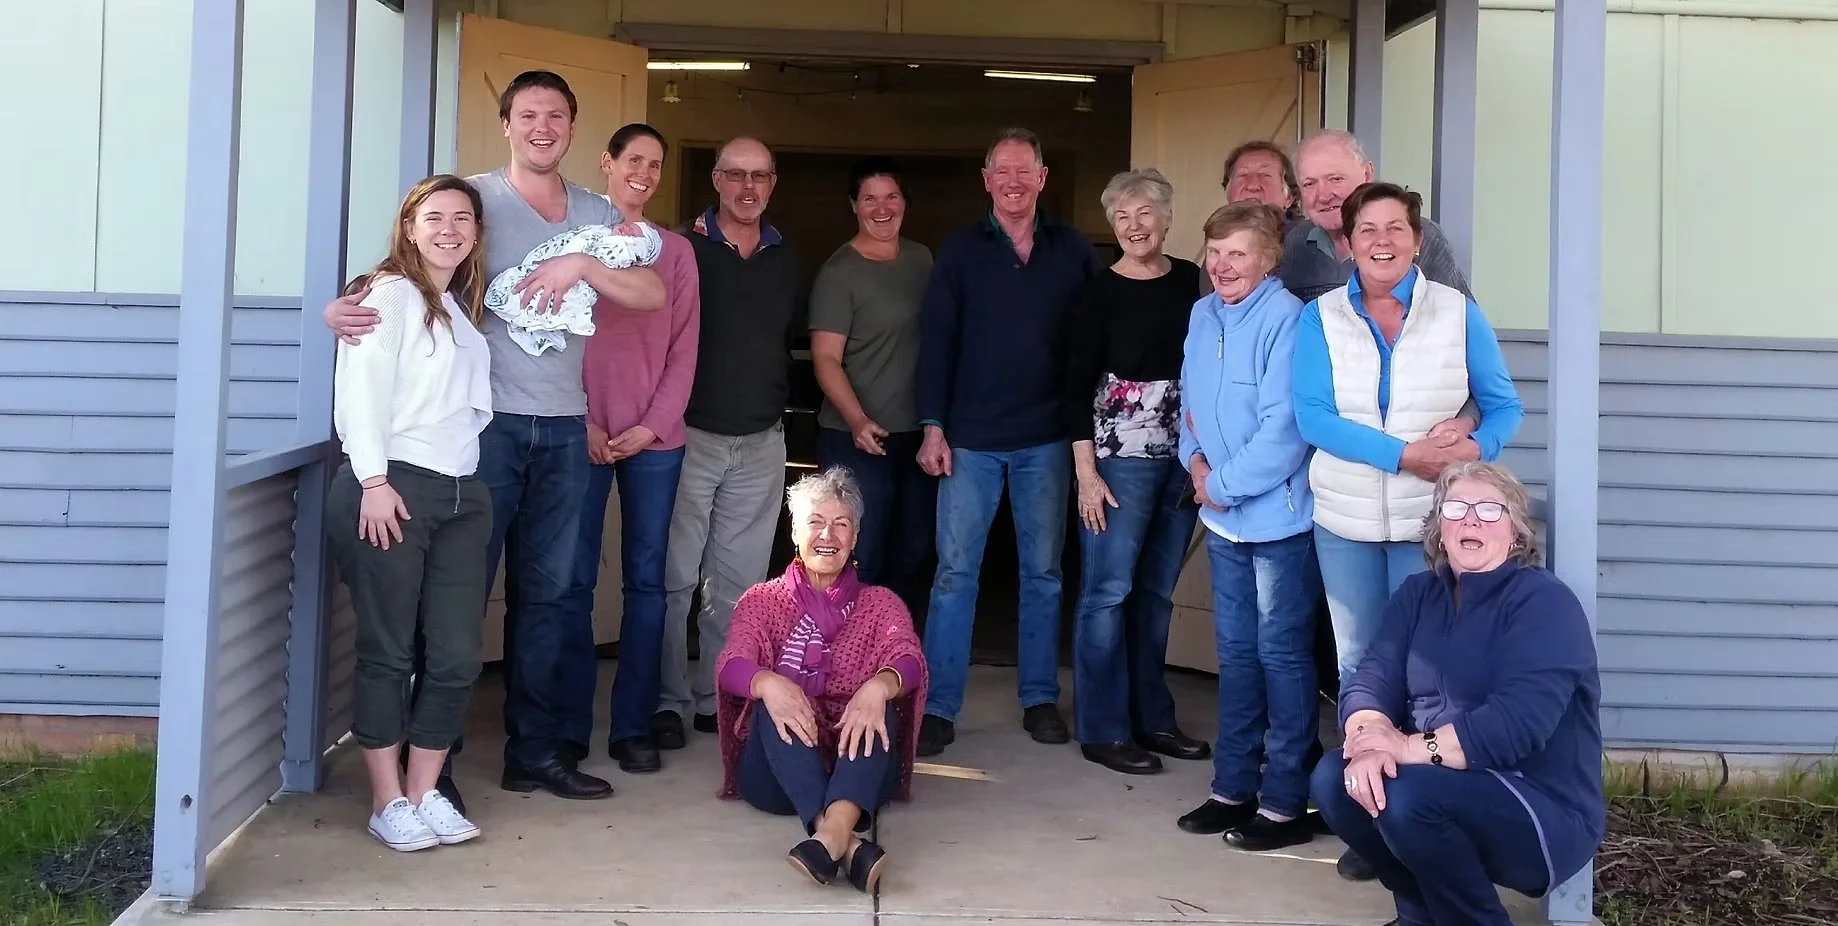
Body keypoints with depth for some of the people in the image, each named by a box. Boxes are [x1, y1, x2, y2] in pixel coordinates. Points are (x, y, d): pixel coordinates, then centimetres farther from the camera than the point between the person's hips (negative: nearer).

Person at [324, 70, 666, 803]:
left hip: (562, 427, 4)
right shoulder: (474, 197, -1)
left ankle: (536, 750, 19)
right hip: (483, 420, -4)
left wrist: (581, 266, -15)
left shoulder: (597, 215, 11)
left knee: (545, 591, 10)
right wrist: (347, 306, -28)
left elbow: (651, 294, 1)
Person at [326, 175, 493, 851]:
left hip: (462, 493, 7)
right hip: (392, 488, -7)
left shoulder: (465, 309, 21)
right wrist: (374, 481, -16)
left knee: (457, 655, 3)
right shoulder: (391, 293, -1)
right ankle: (387, 801, 9)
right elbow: (361, 389, -10)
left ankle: (425, 792, 15)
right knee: (388, 652, -1)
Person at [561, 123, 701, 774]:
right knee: (576, 580, -2)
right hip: (583, 434, -2)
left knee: (646, 579, 2)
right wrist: (584, 423, -7)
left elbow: (684, 348, 7)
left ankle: (633, 725, 8)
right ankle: (569, 727, 6)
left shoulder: (676, 250, 11)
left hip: (655, 438, 2)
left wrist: (653, 425, -5)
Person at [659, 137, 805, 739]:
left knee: (740, 582, 8)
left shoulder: (786, 261, 11)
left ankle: (719, 700, 18)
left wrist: (777, 400, 10)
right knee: (675, 576, -1)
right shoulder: (683, 250, -3)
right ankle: (668, 701, 9)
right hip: (690, 436, -4)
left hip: (761, 442, 4)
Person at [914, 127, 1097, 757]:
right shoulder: (961, 252, 2)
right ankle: (938, 707, 4)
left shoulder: (1074, 251, 4)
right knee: (955, 571, -1)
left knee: (1043, 571, 9)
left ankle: (1040, 699, 20)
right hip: (971, 438, -1)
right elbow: (936, 343, 0)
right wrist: (933, 428, -6)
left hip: (1046, 441, 1)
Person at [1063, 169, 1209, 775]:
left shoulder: (1193, 282, 6)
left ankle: (1152, 717, 22)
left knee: (1157, 592, 11)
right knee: (1109, 591, -2)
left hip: (1184, 455, 4)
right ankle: (1102, 729, 6)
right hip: (1119, 455, -4)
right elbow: (1078, 384, -5)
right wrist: (1085, 470, -10)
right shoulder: (1100, 292, -4)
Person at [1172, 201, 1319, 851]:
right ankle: (1235, 786, 26)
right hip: (1223, 518, 8)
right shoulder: (1203, 315, 8)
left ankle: (1285, 803, 10)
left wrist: (1224, 485, -14)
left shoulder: (1285, 318, -16)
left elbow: (1283, 427, -21)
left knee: (1281, 653, 1)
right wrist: (1194, 457, 0)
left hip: (1277, 513, -8)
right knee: (1236, 650, 15)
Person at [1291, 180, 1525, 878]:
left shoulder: (1458, 313, -1)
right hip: (1346, 518, 1)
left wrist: (1476, 448, -21)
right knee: (1358, 663, 9)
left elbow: (1505, 406, 2)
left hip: (1430, 520, -1)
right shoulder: (1321, 317, -1)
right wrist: (1403, 453, -22)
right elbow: (1314, 417, -11)